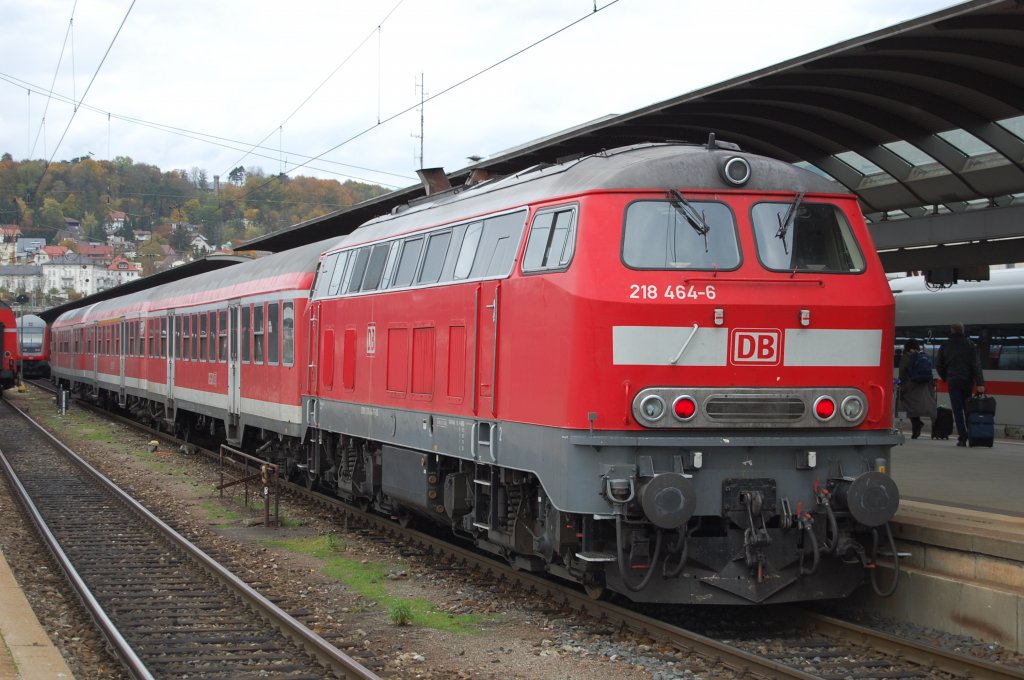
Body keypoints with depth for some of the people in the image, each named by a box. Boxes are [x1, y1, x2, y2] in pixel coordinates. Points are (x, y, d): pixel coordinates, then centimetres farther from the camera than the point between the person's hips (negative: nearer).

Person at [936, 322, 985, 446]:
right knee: (968, 409, 13)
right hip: (967, 380, 1)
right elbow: (976, 364, -7)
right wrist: (980, 383, -12)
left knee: (957, 410, -2)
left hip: (953, 381, -1)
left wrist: (946, 378, 23)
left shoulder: (945, 346, 5)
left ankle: (962, 437, -10)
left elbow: (939, 366, 9)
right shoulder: (969, 344, 2)